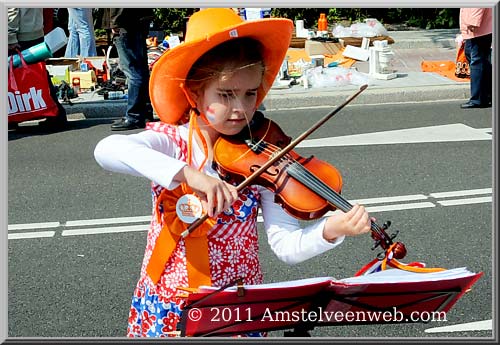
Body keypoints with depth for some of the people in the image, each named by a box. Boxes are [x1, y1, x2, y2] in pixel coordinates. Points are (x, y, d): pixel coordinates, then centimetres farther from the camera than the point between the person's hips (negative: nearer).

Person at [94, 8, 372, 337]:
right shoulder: (169, 141, -11)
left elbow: (287, 246, -14)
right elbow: (106, 149, -32)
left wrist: (330, 230, -34)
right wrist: (186, 172, -43)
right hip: (166, 306, 0)